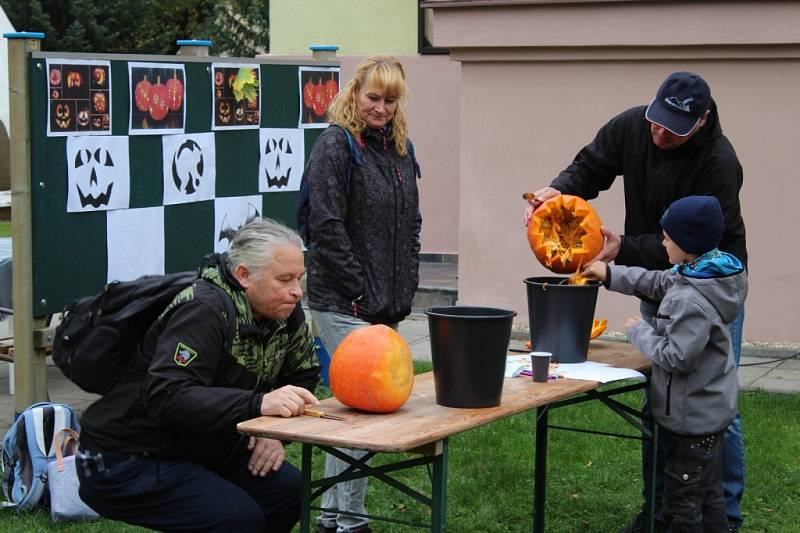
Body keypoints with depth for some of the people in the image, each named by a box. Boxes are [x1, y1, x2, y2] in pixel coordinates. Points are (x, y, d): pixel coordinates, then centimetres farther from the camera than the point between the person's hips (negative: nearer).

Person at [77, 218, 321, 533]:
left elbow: (304, 373, 13)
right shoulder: (204, 310, -26)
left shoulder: (286, 313, 0)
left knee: (287, 489, -10)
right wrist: (258, 403, -45)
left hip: (197, 451, 8)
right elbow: (164, 398, -36)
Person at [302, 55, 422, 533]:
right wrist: (362, 293, -15)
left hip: (389, 305, 8)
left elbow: (411, 224, 20)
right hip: (345, 304, -8)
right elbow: (327, 229, -16)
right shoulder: (335, 146, -10)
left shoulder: (400, 148, 15)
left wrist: (405, 289, 11)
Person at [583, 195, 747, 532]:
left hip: (692, 417, -10)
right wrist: (610, 275, 18)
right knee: (709, 494, 19)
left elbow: (677, 357, -27)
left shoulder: (690, 302, -29)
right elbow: (657, 282, 18)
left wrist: (639, 332, -14)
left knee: (682, 499, 1)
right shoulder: (704, 274, 2)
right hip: (710, 410, 10)